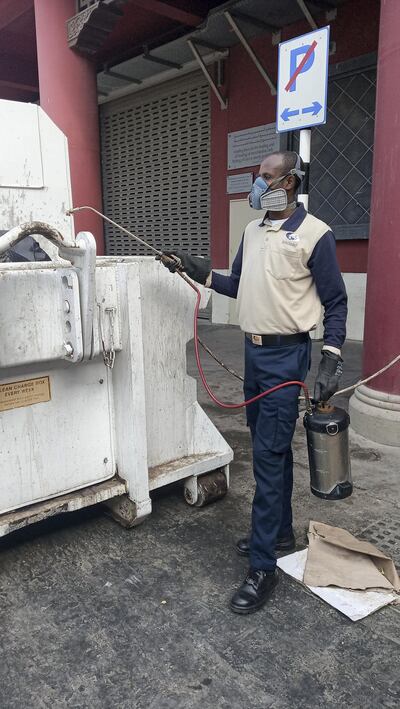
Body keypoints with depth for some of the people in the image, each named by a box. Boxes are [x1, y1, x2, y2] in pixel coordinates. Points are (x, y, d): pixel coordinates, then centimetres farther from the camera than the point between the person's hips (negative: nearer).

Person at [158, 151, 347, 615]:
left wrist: (331, 360, -18)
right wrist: (200, 272, 6)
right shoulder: (252, 231, 12)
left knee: (269, 456, -7)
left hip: (287, 356, -7)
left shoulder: (314, 234, -10)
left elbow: (335, 302, -9)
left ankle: (263, 566, 4)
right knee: (271, 449, 16)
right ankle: (280, 533, 33)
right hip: (254, 351, 8)